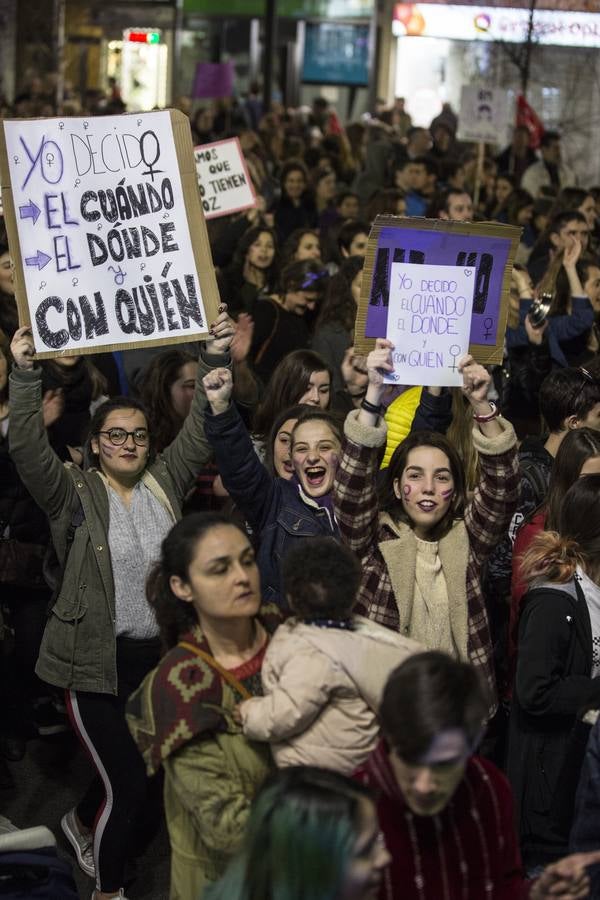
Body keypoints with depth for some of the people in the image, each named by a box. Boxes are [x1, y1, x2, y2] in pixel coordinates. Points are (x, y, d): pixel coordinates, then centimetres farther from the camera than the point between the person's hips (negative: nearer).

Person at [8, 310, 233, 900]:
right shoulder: (74, 492, -6)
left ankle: (82, 821, 50)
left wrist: (214, 359, -12)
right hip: (97, 662, -5)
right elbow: (28, 449, -20)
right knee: (127, 785, -2)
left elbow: (200, 431, -1)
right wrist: (24, 373, -31)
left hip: (161, 654, 5)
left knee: (148, 769, 17)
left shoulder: (165, 481, 5)